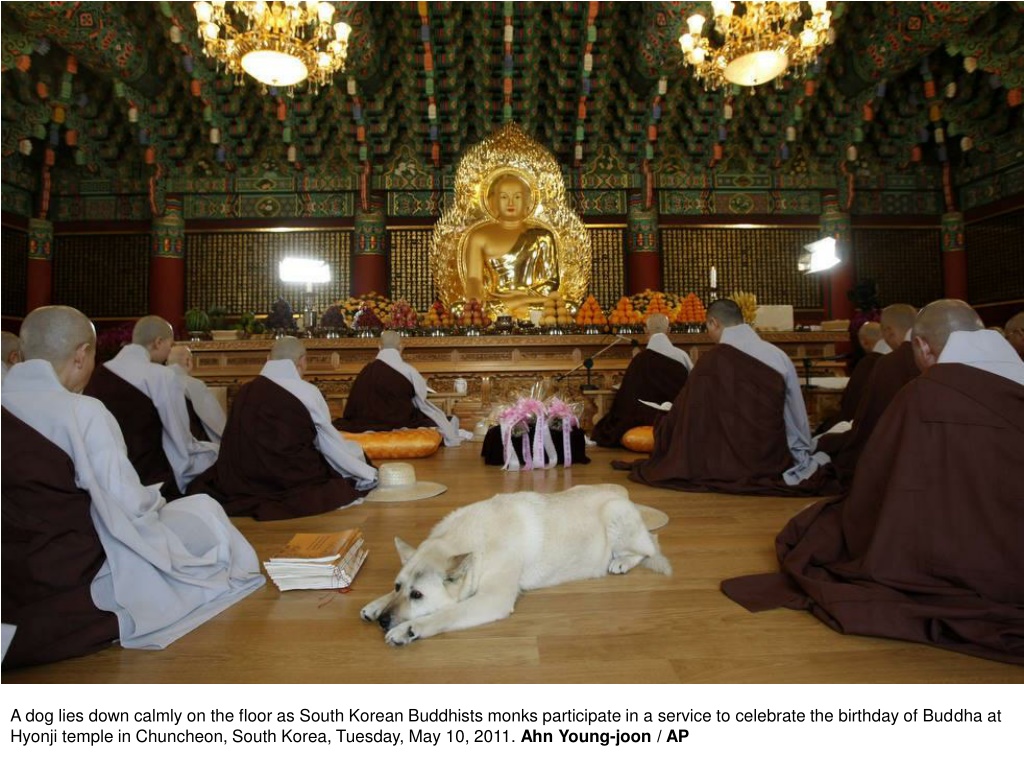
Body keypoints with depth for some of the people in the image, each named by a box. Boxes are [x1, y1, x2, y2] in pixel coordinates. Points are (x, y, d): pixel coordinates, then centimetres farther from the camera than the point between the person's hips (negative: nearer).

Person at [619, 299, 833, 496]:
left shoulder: (710, 361, -14)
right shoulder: (779, 356, -4)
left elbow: (684, 415, -3)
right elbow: (797, 418, 4)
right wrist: (803, 459, 19)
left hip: (724, 468, -4)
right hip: (774, 465, 4)